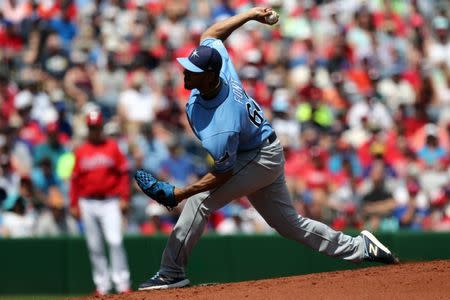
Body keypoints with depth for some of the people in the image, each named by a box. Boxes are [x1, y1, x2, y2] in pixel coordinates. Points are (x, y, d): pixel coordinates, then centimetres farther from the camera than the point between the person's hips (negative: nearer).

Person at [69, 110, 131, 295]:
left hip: (110, 202, -2)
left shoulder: (112, 147, 5)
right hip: (87, 203, 3)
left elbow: (124, 174, 3)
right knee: (94, 246, 3)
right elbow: (75, 179, 11)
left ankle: (122, 282, -14)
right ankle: (102, 284, 9)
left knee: (115, 241, -15)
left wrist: (124, 198, -6)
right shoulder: (80, 152, 10)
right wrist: (73, 204, 5)